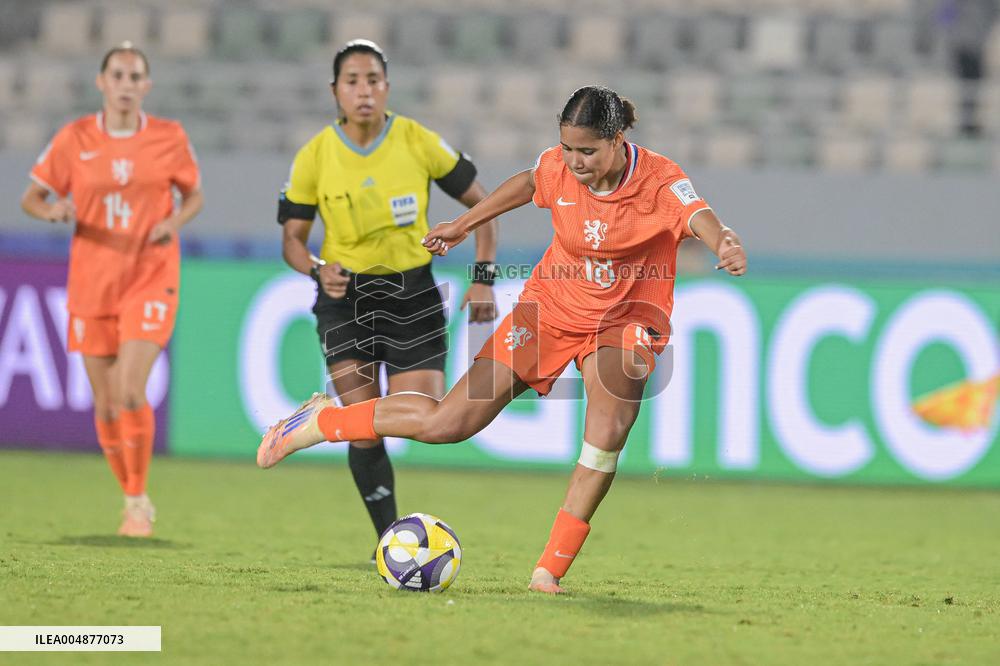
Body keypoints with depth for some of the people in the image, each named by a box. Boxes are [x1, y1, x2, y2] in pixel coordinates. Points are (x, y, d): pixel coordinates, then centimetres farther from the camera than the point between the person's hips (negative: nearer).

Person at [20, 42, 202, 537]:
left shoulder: (169, 138, -2)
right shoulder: (75, 139, -2)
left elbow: (194, 195, 12)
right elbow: (30, 199, 4)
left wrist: (176, 221, -10)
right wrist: (52, 210, -19)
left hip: (150, 279, -2)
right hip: (92, 286, 2)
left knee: (131, 391, -19)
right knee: (107, 405, 6)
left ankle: (138, 504, -3)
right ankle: (133, 500, 27)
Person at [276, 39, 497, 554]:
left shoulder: (419, 142, -6)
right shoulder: (314, 157, -5)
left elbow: (480, 203, 4)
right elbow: (292, 237, 2)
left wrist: (483, 277, -4)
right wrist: (318, 270, -20)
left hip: (413, 294, 0)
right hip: (345, 298, 0)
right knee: (365, 433, -10)